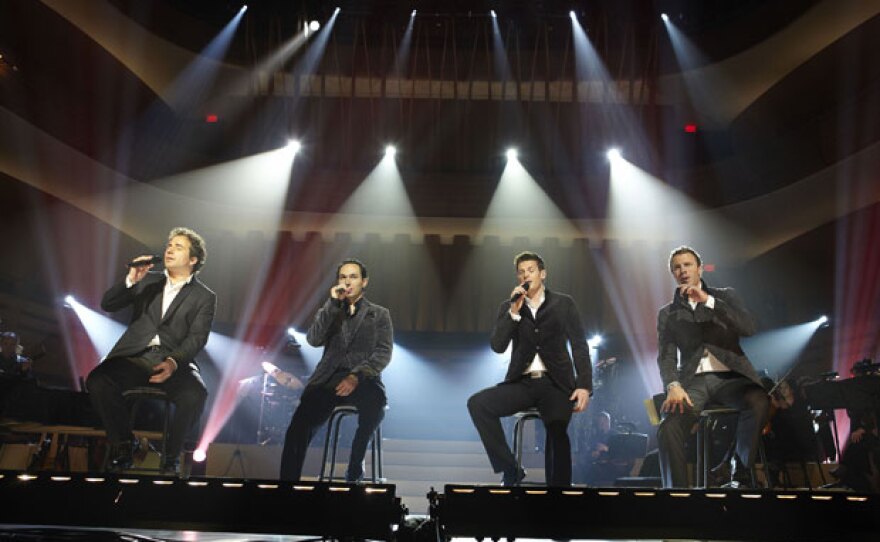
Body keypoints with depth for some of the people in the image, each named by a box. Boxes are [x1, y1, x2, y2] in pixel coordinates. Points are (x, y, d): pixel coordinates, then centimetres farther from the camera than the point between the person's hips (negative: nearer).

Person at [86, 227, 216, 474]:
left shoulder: (204, 297, 8)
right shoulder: (148, 281, 19)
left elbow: (196, 338, -4)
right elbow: (107, 305, 11)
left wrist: (173, 362, -23)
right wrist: (131, 280, -6)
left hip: (175, 361, -3)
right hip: (135, 356, 3)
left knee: (194, 395, -33)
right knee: (97, 381, -27)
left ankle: (170, 456, -8)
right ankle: (123, 443, -4)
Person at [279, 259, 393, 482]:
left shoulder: (379, 314, 15)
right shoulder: (329, 311, 21)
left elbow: (383, 354, 2)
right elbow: (313, 340, 3)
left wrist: (356, 376, -15)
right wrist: (333, 303, -4)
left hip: (363, 379, -1)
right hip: (329, 378, 2)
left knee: (375, 404, -35)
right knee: (299, 428, -24)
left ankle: (355, 468, -14)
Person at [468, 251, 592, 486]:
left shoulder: (564, 303, 8)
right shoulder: (508, 307, 12)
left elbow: (579, 346, 3)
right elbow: (498, 346, -1)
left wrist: (584, 386, -10)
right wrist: (513, 311, -11)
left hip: (555, 383, -2)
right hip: (521, 383, 2)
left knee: (557, 434, -27)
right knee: (477, 403, -21)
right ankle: (510, 469, -12)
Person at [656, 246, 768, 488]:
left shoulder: (726, 296, 16)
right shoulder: (667, 314, 17)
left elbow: (749, 327, -2)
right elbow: (666, 356, 6)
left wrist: (708, 301, -11)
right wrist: (673, 386, -16)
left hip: (729, 376, 0)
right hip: (693, 382, 1)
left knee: (758, 402, -34)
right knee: (668, 429, -28)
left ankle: (740, 476, -19)